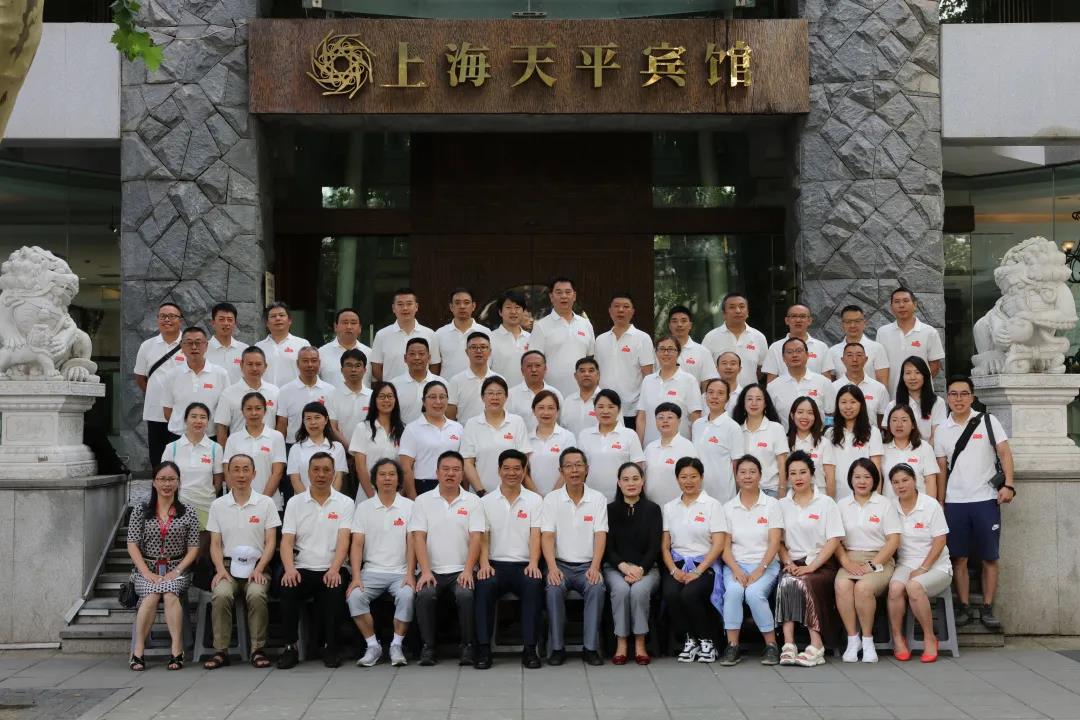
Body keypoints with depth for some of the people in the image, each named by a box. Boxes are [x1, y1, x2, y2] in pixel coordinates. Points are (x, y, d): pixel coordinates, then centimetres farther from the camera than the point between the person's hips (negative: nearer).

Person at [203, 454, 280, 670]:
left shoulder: (266, 503, 7)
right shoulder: (218, 505, 11)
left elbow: (270, 542, 3)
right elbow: (215, 543, 9)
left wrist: (258, 569, -11)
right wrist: (220, 569, -9)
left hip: (256, 567, -1)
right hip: (228, 566, 1)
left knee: (256, 594, -33)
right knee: (220, 595, -31)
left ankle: (258, 649, -20)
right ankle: (221, 651, -19)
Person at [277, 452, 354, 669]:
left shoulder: (345, 503, 6)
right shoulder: (295, 503, 10)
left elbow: (343, 540, -7)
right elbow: (287, 540, 1)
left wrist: (334, 569, -24)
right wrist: (289, 568, -19)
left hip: (331, 570, -1)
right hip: (302, 569, 1)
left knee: (334, 591, -32)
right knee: (288, 589, -30)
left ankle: (331, 647, -12)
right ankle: (290, 647, -15)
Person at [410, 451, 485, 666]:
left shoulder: (473, 502, 6)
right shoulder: (423, 501, 8)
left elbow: (475, 538, -2)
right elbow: (418, 537, -1)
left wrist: (467, 571, -15)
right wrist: (425, 571, -13)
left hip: (461, 570, -1)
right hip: (433, 570, 1)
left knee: (465, 594, -30)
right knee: (424, 594, -29)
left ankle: (467, 646, -13)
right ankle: (428, 647, -13)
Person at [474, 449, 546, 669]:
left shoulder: (534, 500, 10)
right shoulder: (486, 501, 12)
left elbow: (535, 535, 0)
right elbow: (483, 537, 5)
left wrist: (533, 563, -17)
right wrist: (484, 564, -14)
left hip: (524, 565, 0)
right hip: (496, 564, 0)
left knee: (534, 585, -33)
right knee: (484, 585, -32)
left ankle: (530, 649, -25)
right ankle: (483, 648, -24)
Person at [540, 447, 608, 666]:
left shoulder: (598, 499, 5)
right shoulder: (552, 499, 4)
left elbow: (600, 536, -3)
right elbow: (547, 536, -4)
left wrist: (594, 567, -18)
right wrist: (552, 567, -20)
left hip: (587, 566, 0)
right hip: (561, 564, 0)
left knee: (596, 588, -30)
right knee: (554, 589, -31)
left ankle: (591, 647, -21)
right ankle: (557, 647, -19)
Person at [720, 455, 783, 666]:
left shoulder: (771, 504, 4)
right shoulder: (728, 507, 9)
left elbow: (774, 543, -4)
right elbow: (725, 545, 3)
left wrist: (759, 570, -16)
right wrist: (736, 570, -14)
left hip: (765, 564, -1)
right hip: (735, 564, 2)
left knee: (754, 593, -32)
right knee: (733, 591, -31)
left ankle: (771, 645, -15)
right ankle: (732, 646, -23)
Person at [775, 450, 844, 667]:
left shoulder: (826, 503, 5)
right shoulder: (782, 505, 15)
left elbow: (834, 540, -3)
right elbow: (778, 541, 12)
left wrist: (811, 566, -14)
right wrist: (788, 563, -7)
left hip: (820, 564, -2)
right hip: (793, 564, 3)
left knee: (803, 583, -34)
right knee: (785, 583, -31)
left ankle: (816, 646, -31)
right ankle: (788, 645, -36)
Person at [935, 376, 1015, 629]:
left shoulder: (987, 421, 1)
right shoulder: (942, 430, 8)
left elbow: (1004, 453, -3)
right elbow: (941, 469, 10)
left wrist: (1008, 485, -16)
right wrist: (939, 503, 5)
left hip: (986, 499, -2)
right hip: (954, 503, 2)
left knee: (990, 558, 2)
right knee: (959, 558, 3)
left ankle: (987, 609, 10)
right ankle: (964, 607, 11)